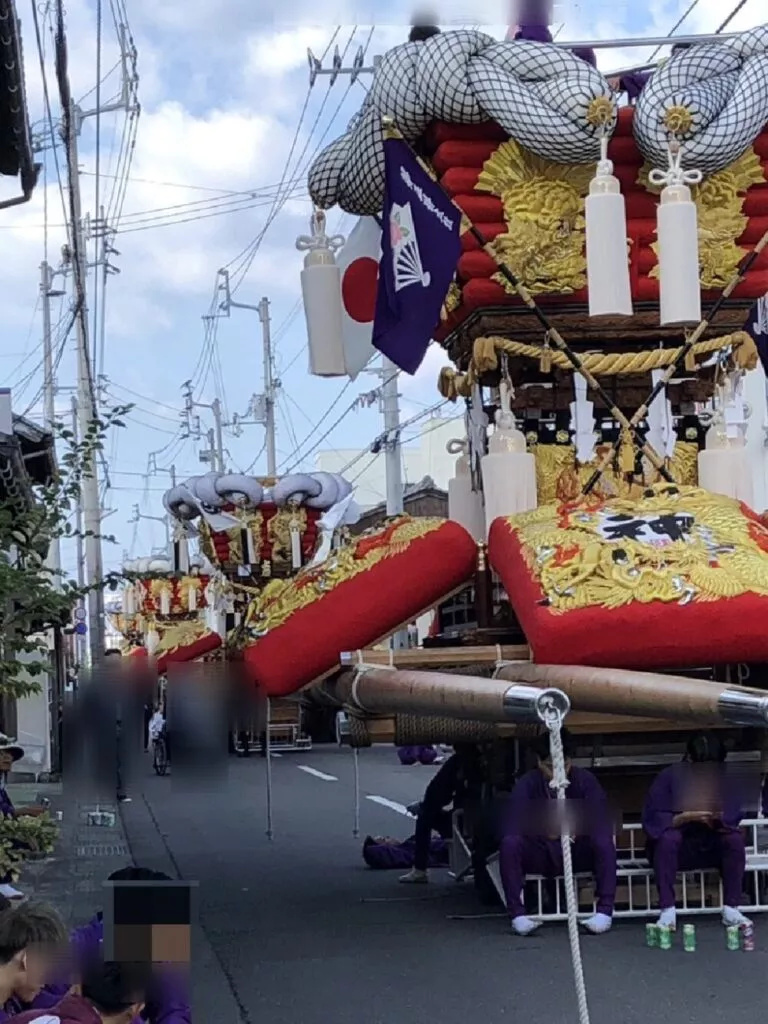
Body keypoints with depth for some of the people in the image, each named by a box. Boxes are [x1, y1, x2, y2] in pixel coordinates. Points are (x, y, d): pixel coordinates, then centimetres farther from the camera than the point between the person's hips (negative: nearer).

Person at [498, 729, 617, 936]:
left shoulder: (585, 780, -10)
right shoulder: (527, 784, -12)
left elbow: (603, 824, -18)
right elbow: (511, 828, -24)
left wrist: (577, 829, -38)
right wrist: (544, 830, -40)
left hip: (577, 854, 0)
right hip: (540, 855, 0)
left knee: (604, 842, -30)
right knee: (509, 843, -30)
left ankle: (605, 910, -22)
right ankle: (517, 913, -24)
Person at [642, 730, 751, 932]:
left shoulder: (724, 778, -2)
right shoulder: (668, 777, -11)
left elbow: (734, 817, -8)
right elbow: (652, 819, -18)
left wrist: (719, 819, -31)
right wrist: (686, 817, -33)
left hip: (711, 849, 3)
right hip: (676, 847, -3)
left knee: (736, 839, -25)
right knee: (667, 838, -35)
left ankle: (731, 909, -20)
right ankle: (667, 911, -35)